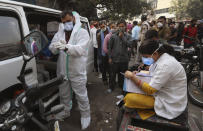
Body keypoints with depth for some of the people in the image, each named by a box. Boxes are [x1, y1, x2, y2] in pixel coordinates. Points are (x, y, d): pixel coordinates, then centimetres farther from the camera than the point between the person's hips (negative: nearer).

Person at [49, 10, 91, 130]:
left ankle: (85, 116, 31)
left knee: (81, 96, 8)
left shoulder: (82, 32, -9)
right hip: (62, 71, 6)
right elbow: (52, 49, 2)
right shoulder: (59, 33, 8)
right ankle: (65, 113, 47)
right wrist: (56, 46, -22)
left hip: (77, 72, -5)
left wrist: (66, 47, -44)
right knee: (64, 95, 23)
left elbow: (80, 49, -26)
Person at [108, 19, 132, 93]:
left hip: (124, 59, 1)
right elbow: (110, 47, 3)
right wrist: (110, 57, -1)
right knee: (113, 74, 10)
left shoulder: (128, 36, 4)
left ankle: (122, 87, 33)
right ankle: (111, 87, 29)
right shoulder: (113, 36, 1)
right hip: (115, 59, -1)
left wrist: (122, 37, -11)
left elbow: (130, 44, -13)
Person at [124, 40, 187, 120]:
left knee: (129, 97, -19)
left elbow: (150, 90, -27)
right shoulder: (160, 58, 1)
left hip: (169, 104, -9)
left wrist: (132, 77, -22)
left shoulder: (166, 65, -27)